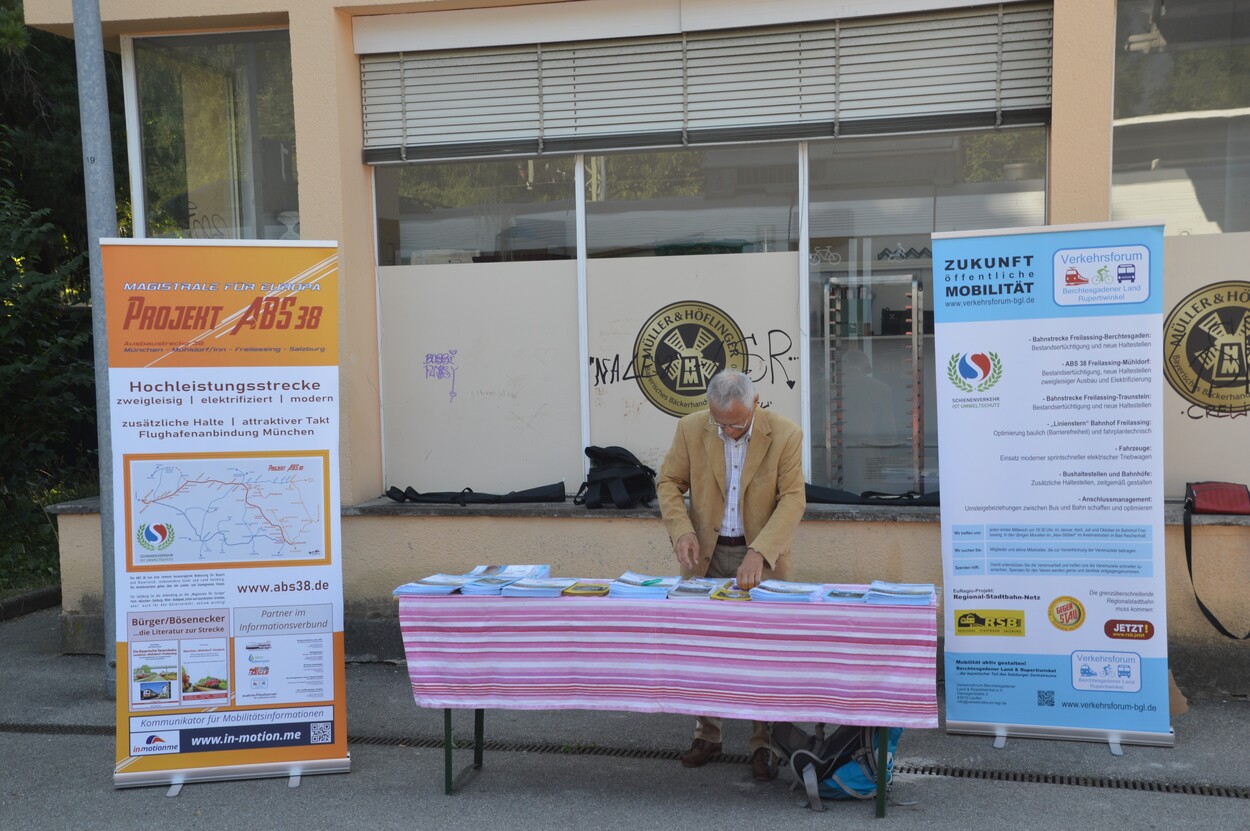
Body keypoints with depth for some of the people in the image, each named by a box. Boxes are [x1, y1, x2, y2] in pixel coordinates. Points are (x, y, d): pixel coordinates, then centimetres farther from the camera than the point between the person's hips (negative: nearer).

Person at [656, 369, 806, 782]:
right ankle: (707, 735, 25)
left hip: (760, 557, -2)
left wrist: (759, 553, -27)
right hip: (706, 553, 2)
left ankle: (763, 744, 15)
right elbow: (669, 482, 1)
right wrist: (682, 531, -16)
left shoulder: (785, 435, -13)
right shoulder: (691, 429, -7)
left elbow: (793, 499, -15)